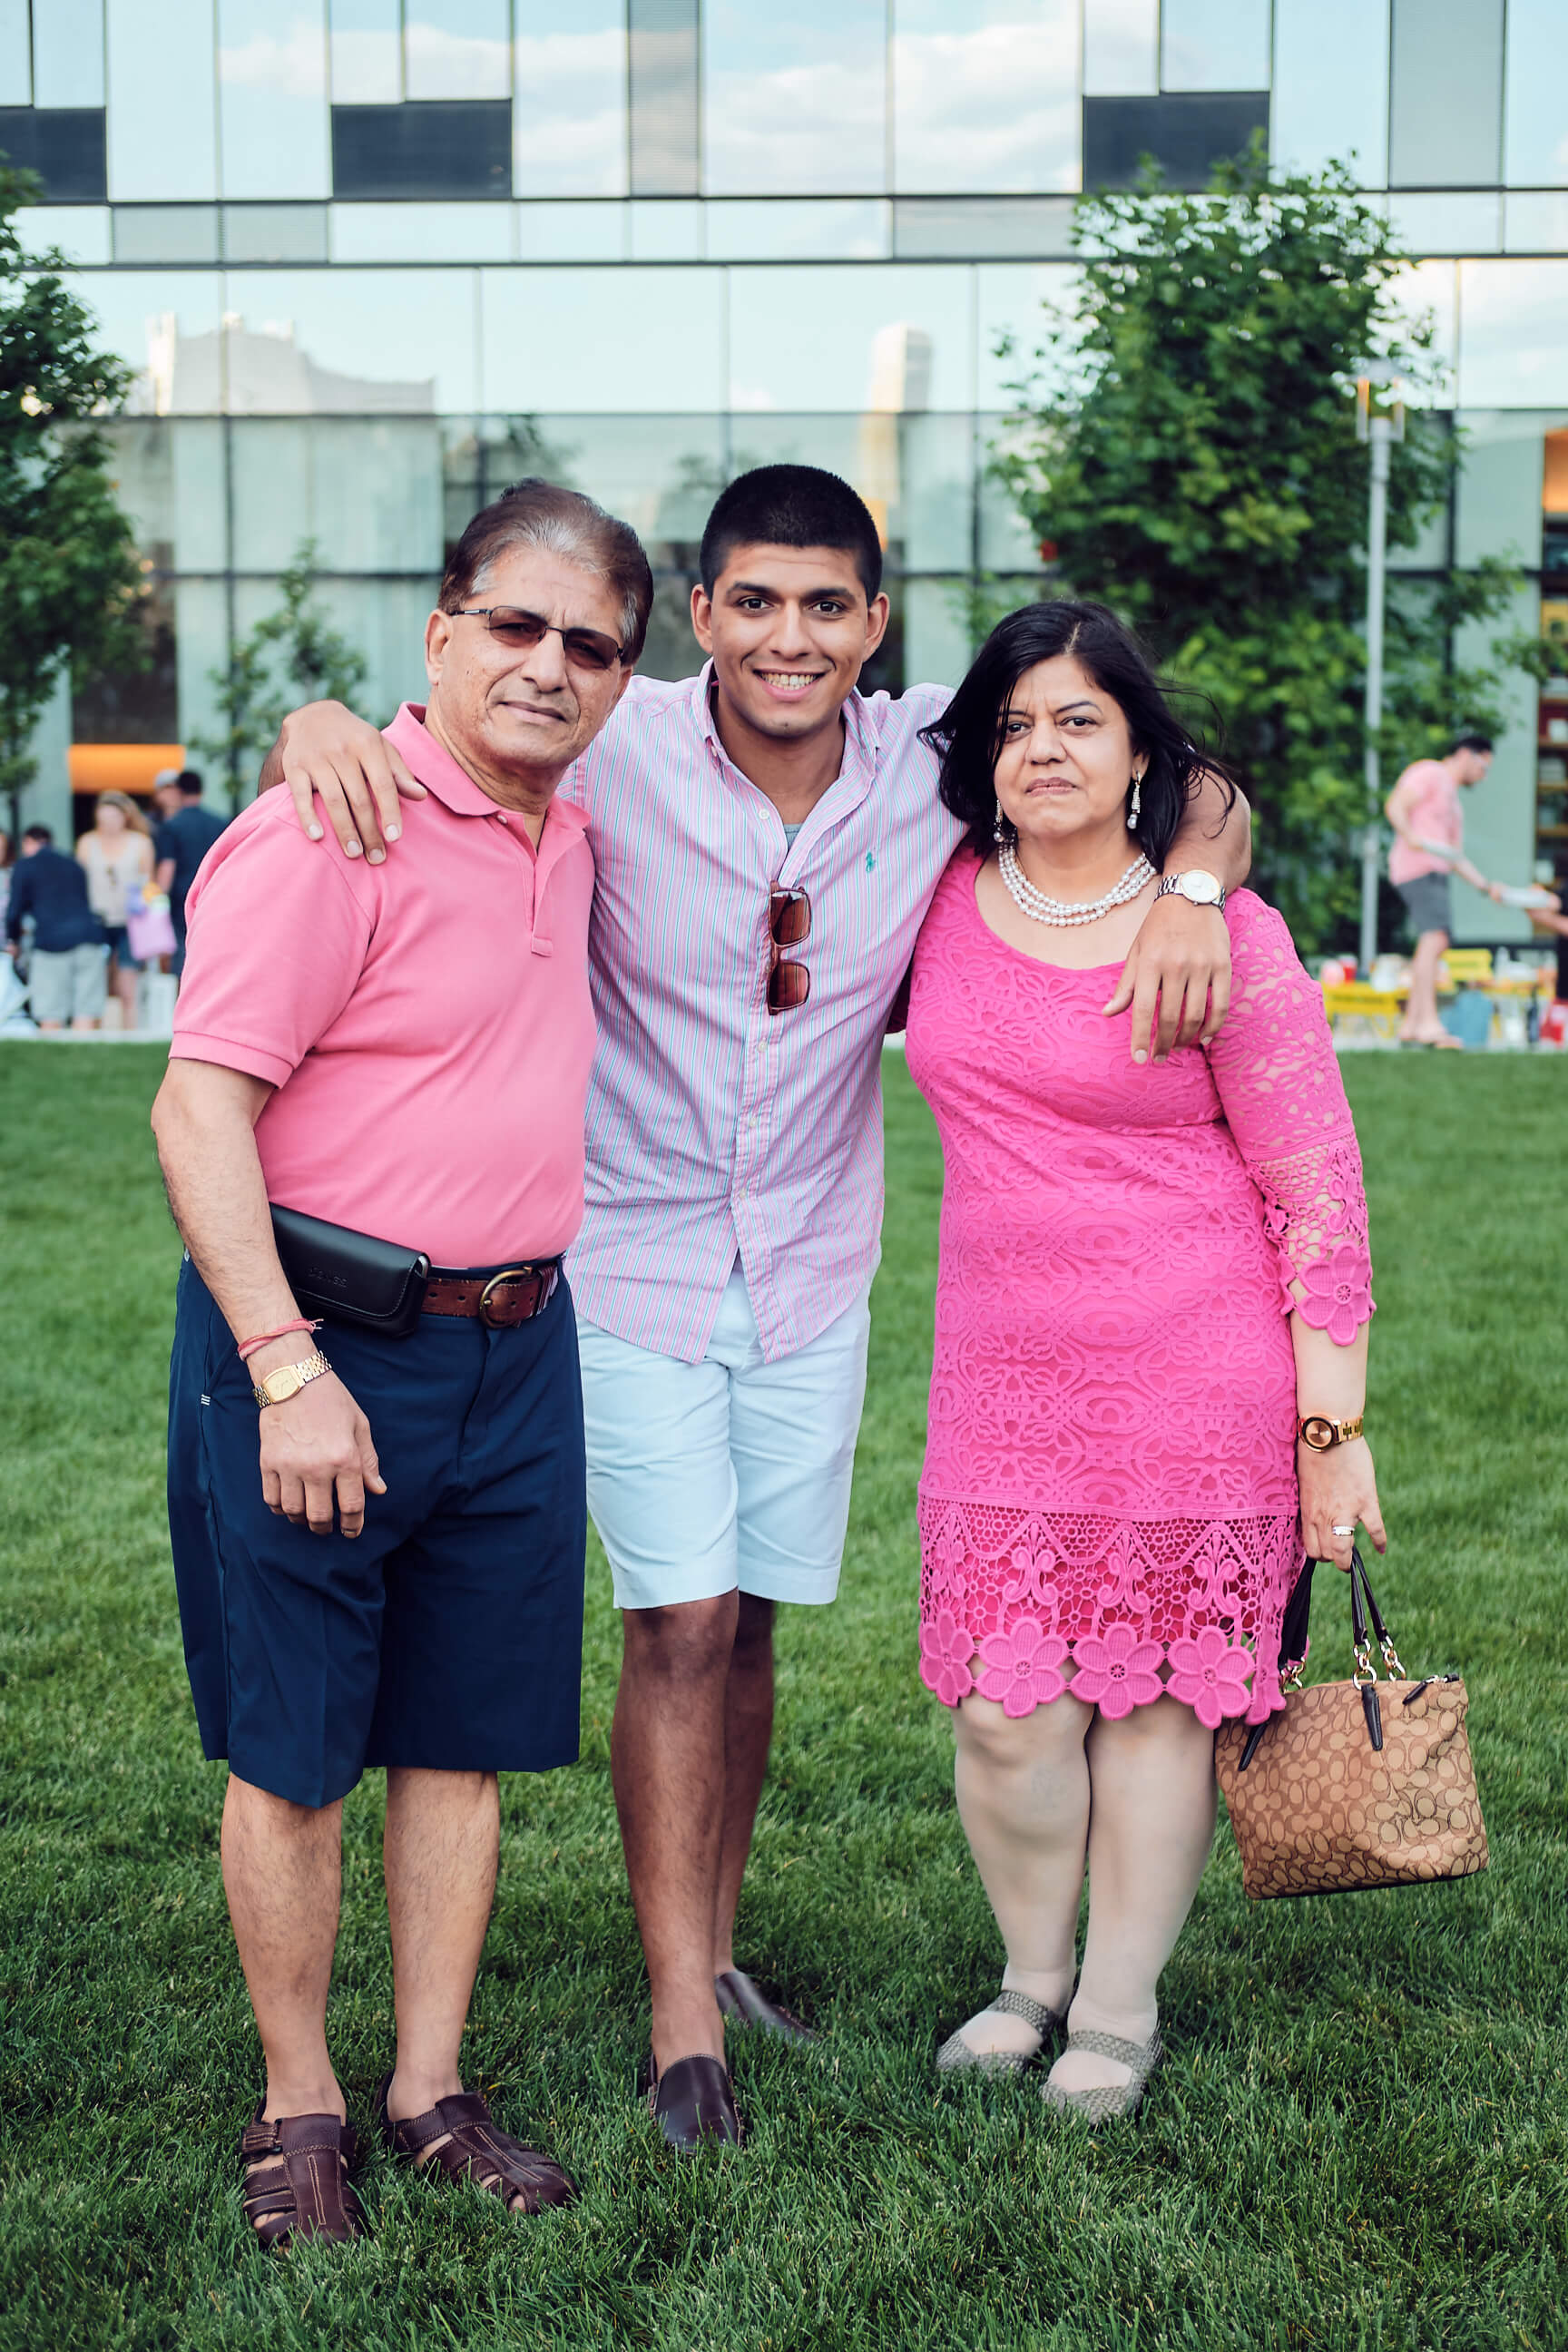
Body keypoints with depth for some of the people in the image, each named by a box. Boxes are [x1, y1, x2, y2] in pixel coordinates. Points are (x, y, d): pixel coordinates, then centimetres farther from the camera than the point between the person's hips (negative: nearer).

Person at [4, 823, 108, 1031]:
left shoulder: (24, 866, 7)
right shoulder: (73, 864, 22)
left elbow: (15, 911, 5)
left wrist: (12, 941, 23)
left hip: (52, 941, -4)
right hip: (90, 934, 4)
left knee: (51, 1018, -1)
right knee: (87, 1014, 1)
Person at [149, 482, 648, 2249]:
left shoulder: (568, 834, 10)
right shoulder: (330, 833, -15)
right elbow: (199, 1110, -19)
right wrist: (288, 1372, -22)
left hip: (516, 1349, 7)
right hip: (321, 1347, -7)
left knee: (468, 1735, 12)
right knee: (291, 1751, 5)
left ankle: (429, 2090, 25)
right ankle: (297, 2106, 20)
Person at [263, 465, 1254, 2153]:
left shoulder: (931, 767, -9)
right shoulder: (614, 756, -17)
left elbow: (1194, 786, 3)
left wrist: (1192, 887, -19)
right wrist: (321, 725, -34)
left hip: (814, 1272, 3)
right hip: (634, 1261, -3)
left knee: (746, 1620, 13)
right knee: (682, 1622, -5)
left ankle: (711, 1943, 30)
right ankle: (683, 2014, 5)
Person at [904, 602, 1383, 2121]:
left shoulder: (1223, 936, -7)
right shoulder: (943, 901, 5)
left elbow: (1319, 1193, -5)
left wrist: (1333, 1426, -7)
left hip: (1202, 1391, -3)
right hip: (1003, 1382, 3)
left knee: (1158, 1696, 5)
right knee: (1007, 1707, 2)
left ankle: (1119, 2009, 23)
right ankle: (1030, 1977, 26)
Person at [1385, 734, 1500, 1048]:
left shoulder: (1453, 799, 31)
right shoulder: (1430, 774, 2)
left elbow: (1455, 857, 31)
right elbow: (1395, 805, -13)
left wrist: (1487, 887, 23)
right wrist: (1411, 836, -29)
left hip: (1435, 874, 10)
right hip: (1417, 868, -10)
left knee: (1434, 946, 7)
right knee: (1435, 938, -23)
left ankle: (1410, 1026, 10)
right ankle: (1428, 1023, -34)